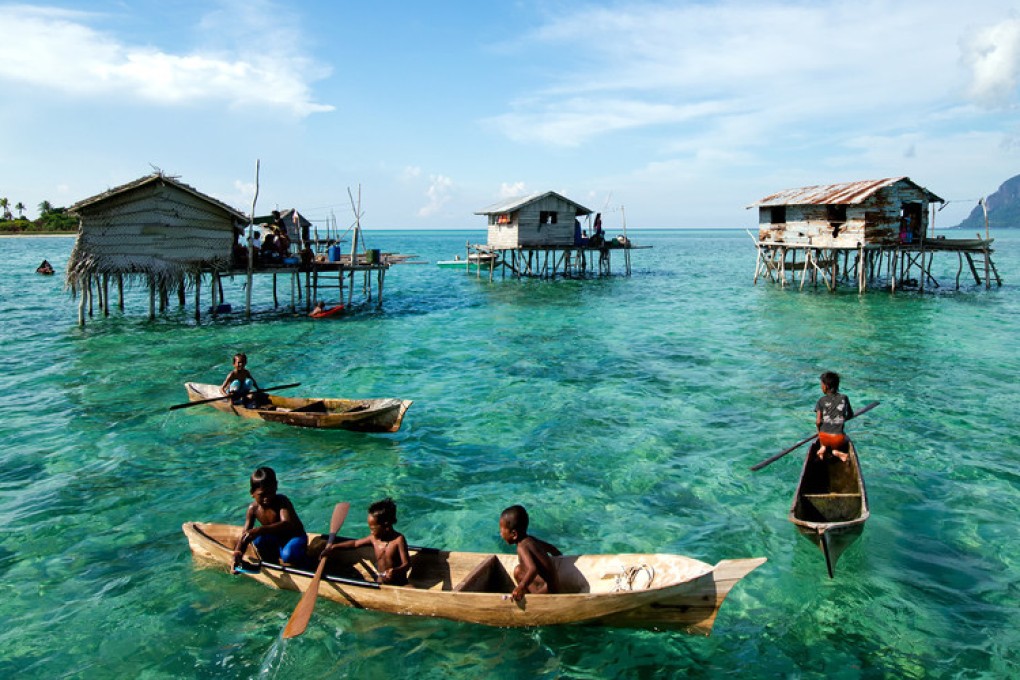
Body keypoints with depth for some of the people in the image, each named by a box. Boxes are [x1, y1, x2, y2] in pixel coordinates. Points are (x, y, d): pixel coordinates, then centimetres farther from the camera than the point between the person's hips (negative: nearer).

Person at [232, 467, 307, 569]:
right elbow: (245, 535, -13)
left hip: (294, 537, -4)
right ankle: (270, 561, -2)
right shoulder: (253, 509, -11)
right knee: (259, 539, -26)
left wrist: (260, 530, -56)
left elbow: (286, 524, -43)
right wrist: (238, 552, -34)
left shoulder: (282, 501, -26)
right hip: (276, 540, 4)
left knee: (289, 555, -35)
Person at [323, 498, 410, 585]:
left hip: (399, 584, -5)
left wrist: (396, 571, -38)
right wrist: (333, 547, 10)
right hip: (381, 584, 5)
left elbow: (406, 564, -16)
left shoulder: (398, 539, -14)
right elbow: (355, 543, 15)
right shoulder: (374, 538, 0)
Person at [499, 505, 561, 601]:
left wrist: (521, 587, -52)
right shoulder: (531, 540, 6)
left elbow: (533, 569, -36)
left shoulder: (522, 547, -20)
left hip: (548, 590, -9)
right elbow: (551, 548, 23)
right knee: (518, 570, 16)